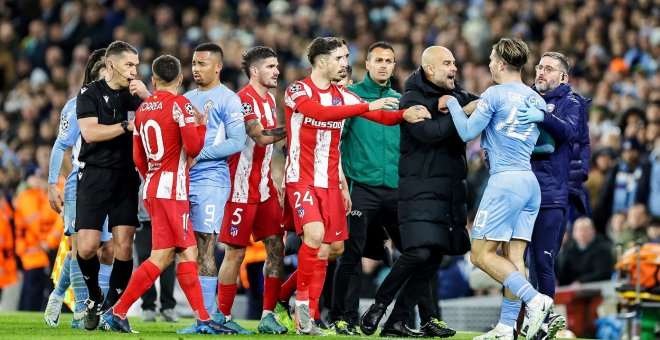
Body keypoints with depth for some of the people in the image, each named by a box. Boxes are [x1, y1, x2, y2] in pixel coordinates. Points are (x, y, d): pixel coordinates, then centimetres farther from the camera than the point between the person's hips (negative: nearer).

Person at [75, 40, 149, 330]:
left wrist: (146, 97, -13)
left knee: (124, 247, -6)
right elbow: (90, 132, -12)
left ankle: (113, 306, 6)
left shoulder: (134, 94, 11)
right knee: (87, 247, -9)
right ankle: (94, 297, 17)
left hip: (125, 175, 3)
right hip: (94, 175, -3)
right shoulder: (90, 93, 0)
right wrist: (127, 126, -13)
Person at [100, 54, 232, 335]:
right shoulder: (181, 105, -9)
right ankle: (117, 312, -8)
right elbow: (193, 148, -13)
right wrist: (202, 124, 4)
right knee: (160, 256, -6)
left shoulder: (143, 108, 12)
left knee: (188, 253, 7)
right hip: (172, 189, -8)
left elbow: (138, 158, 15)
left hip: (152, 188, 8)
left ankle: (202, 319, 4)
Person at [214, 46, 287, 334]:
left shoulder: (270, 99, 14)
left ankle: (268, 315, 6)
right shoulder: (243, 100, -14)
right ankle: (223, 317, 4)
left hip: (264, 186, 8)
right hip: (242, 188, -8)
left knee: (276, 246, 2)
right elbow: (261, 137, -25)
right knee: (236, 252, -3)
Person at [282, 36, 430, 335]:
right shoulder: (298, 91, -8)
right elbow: (320, 111, -28)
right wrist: (366, 107, -32)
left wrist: (405, 114, -19)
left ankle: (307, 314, 16)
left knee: (334, 247, 5)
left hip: (330, 182, 7)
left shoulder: (342, 96, 11)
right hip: (301, 179, -7)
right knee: (315, 235, -24)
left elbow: (380, 115, 2)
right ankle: (303, 299, -7)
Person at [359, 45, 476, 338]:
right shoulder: (413, 99, -7)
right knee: (418, 253, -18)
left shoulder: (457, 96, 13)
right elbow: (428, 132, -21)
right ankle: (378, 306, -2)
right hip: (420, 189, -7)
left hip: (450, 190, 7)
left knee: (433, 259, 3)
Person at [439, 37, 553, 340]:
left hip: (505, 179, -7)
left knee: (481, 254, -4)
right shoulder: (537, 100, 14)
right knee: (514, 256, 4)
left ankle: (534, 299, -18)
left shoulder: (495, 94, -6)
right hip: (531, 182, 8)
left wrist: (452, 103, 10)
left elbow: (467, 132, -4)